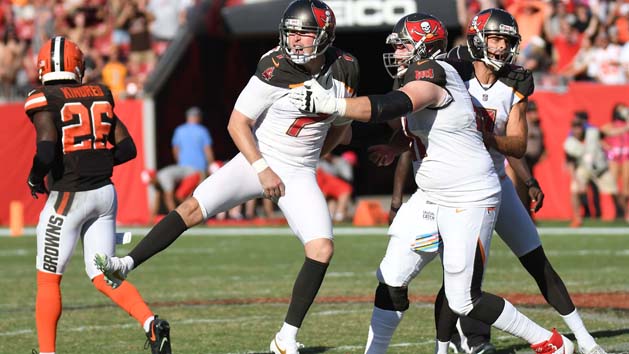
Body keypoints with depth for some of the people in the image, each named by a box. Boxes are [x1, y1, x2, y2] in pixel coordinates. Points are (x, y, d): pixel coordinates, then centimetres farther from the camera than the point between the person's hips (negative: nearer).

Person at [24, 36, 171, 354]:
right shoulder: (99, 95, 9)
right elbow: (127, 148, 9)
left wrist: (35, 179, -4)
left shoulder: (43, 101, -9)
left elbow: (47, 149, -23)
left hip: (69, 196, -5)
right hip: (105, 192, 6)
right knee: (102, 276, 10)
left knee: (48, 279, 7)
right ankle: (151, 323, -10)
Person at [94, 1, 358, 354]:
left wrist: (309, 158, 11)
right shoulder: (276, 70, -18)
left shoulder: (345, 71, -5)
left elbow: (340, 126, 14)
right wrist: (262, 169, -19)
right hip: (256, 160, -2)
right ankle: (127, 264, -16)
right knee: (194, 207, -19)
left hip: (299, 174, 3)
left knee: (322, 248, -14)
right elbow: (237, 123, -14)